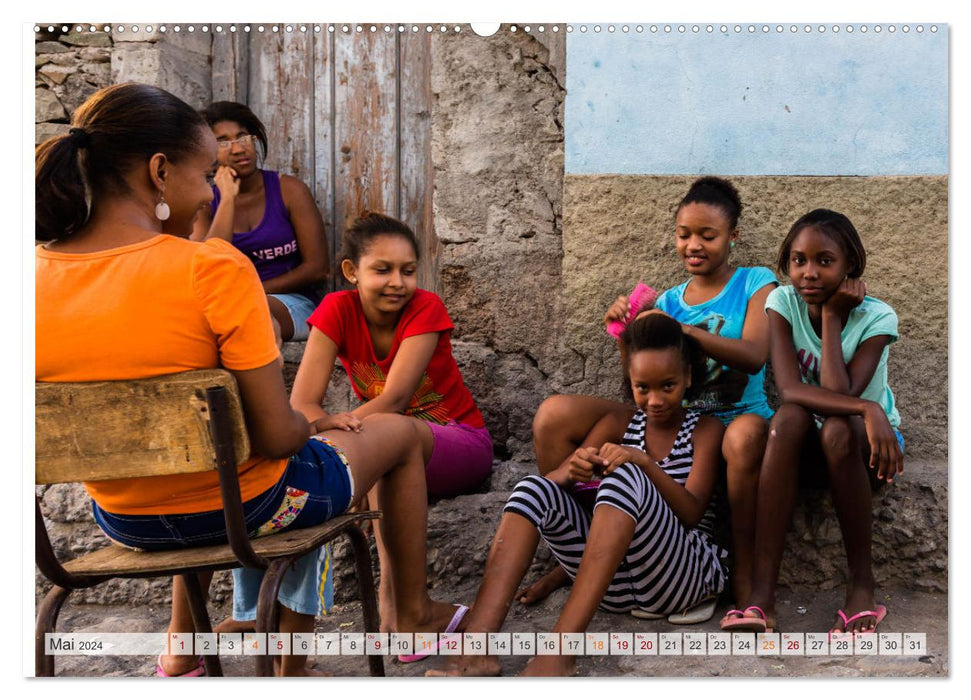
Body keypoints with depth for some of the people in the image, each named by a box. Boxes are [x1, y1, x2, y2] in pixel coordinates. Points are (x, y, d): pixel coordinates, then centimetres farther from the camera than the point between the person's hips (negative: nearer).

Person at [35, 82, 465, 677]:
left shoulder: (35, 276, -12)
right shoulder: (214, 269, -28)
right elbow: (277, 435, -25)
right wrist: (309, 425, -2)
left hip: (124, 518, 6)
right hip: (244, 505, -5)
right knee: (398, 433, 23)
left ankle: (182, 654, 47)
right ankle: (415, 614, 39)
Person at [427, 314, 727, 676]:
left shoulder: (705, 430, 6)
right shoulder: (617, 426, 14)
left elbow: (692, 514, -9)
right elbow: (551, 479, 3)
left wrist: (645, 464, -26)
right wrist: (569, 472, -21)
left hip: (683, 575, -4)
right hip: (615, 578, 4)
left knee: (625, 477, -31)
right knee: (535, 489, -18)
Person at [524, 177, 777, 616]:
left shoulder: (755, 284, 3)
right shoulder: (670, 299, 14)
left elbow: (754, 356, -16)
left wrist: (680, 330, -26)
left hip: (735, 418, -4)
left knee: (745, 435, -44)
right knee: (554, 415, -13)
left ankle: (744, 575, -25)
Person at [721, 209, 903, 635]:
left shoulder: (876, 317, -15)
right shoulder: (783, 303, -11)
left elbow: (840, 395, -29)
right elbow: (790, 391, -26)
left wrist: (831, 315, -24)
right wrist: (868, 408, -38)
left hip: (865, 443, -1)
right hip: (808, 449, 1)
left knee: (838, 428, -36)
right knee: (789, 417, -34)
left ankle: (861, 582, -21)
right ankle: (761, 595, -40)